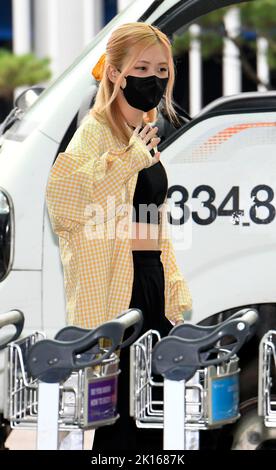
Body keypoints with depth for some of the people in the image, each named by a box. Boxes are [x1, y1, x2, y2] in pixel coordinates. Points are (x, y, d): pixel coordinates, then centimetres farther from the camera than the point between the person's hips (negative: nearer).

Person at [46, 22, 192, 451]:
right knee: (118, 417, -8)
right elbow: (61, 199, -26)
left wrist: (174, 286, 20)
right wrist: (128, 158, -26)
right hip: (117, 286, -9)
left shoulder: (145, 135, 17)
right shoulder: (96, 130, -10)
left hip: (152, 280, 9)